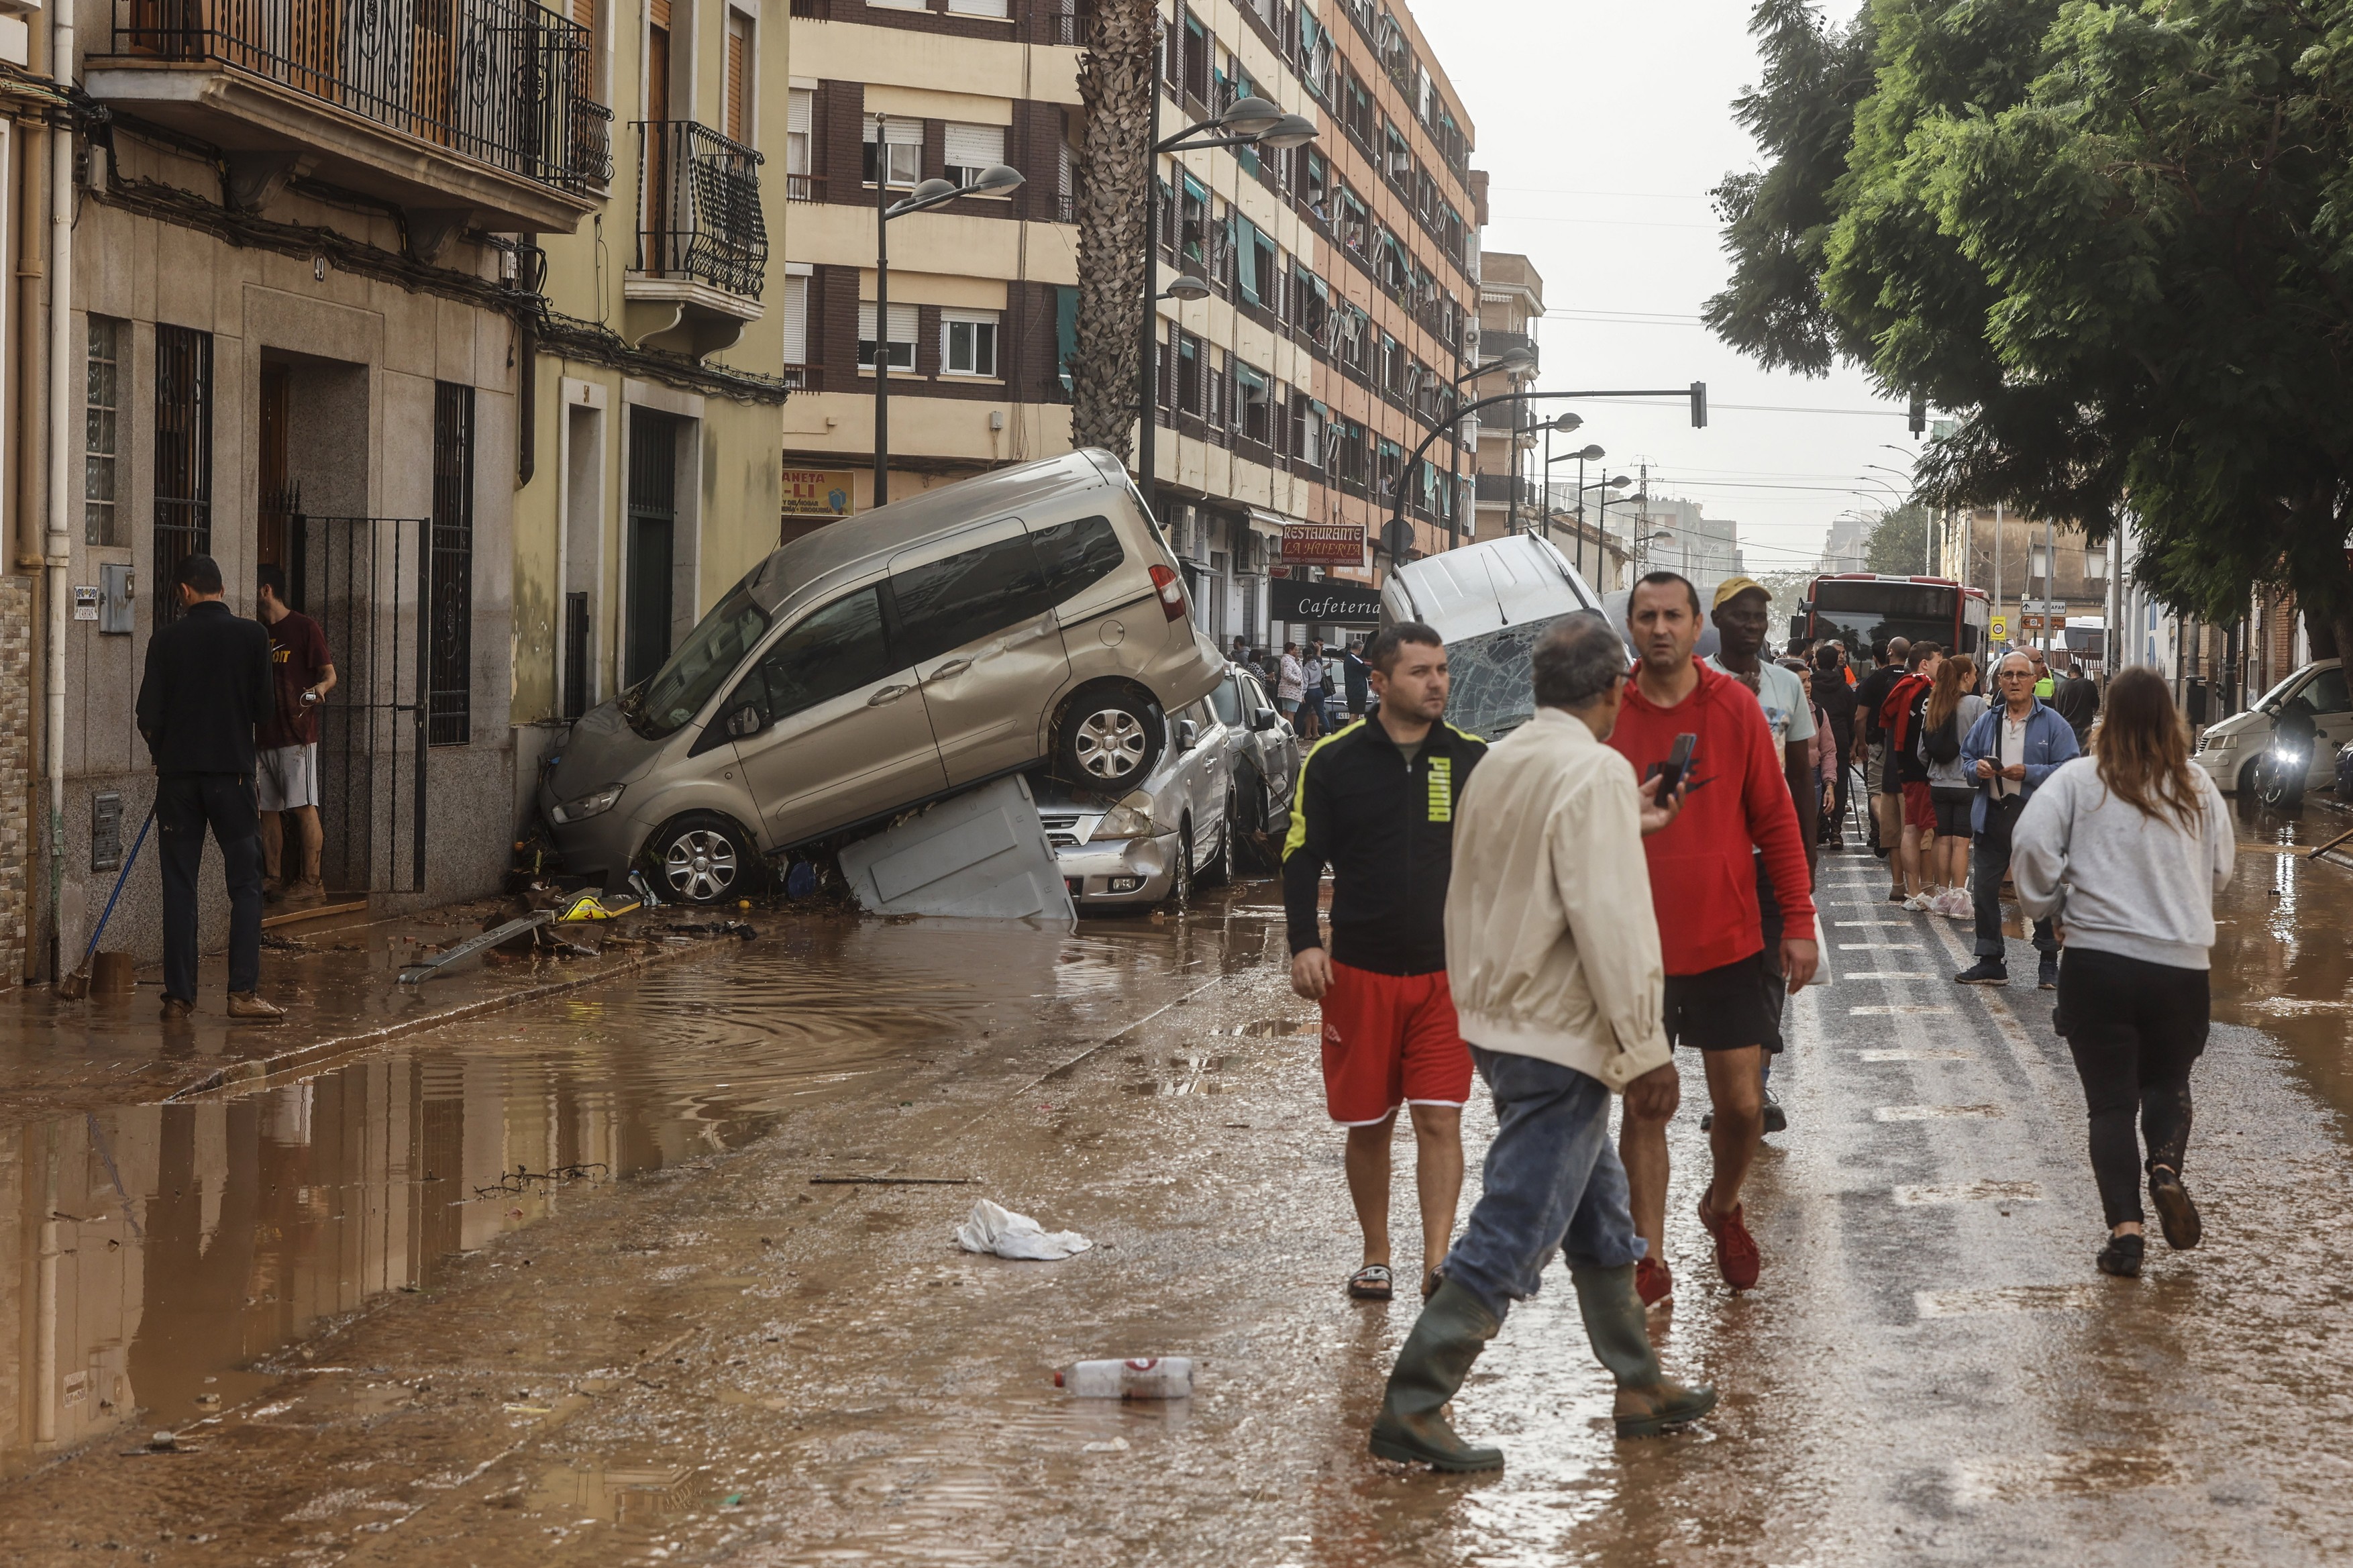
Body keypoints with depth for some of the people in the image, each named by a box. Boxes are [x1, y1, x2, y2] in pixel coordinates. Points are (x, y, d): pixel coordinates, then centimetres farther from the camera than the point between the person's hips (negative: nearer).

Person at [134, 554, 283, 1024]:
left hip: (177, 774, 1)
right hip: (232, 773, -1)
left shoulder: (167, 640, -1)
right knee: (246, 883, 4)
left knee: (179, 885, 7)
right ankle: (243, 990, -6)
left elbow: (149, 716, -1)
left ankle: (179, 995, 7)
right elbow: (265, 706, -1)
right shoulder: (251, 636, -3)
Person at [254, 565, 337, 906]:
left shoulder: (304, 627, -3)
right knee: (268, 808, 7)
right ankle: (273, 879, 12)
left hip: (297, 733, -7)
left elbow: (329, 674, -6)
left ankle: (312, 882, -8)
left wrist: (319, 689, -27)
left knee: (304, 807, -7)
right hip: (263, 734, 7)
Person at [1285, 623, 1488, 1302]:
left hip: (1447, 972, 1)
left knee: (1440, 1120, -8)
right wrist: (1304, 944, -12)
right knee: (1368, 1125, 8)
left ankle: (1437, 1261, -7)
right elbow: (1302, 858, -1)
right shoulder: (1334, 761, -2)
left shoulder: (1472, 758, 3)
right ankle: (1375, 1257, 23)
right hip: (1360, 972, -1)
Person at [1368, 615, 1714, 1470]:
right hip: (1558, 1037, -10)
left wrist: (1627, 828, 30)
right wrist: (1646, 1049, -17)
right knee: (1512, 1235, -4)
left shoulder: (1502, 761, 9)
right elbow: (1609, 921, -22)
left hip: (1499, 1020, 10)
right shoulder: (1597, 771, -18)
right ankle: (1412, 1407, -2)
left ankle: (1641, 1385, 31)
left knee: (1600, 1215, 20)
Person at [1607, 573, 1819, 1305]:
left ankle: (1724, 1206, 33)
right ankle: (1650, 1261, 15)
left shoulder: (1736, 707, -3)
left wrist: (1798, 922, -1)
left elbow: (1776, 821, 1)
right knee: (1643, 1105, 5)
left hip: (1726, 941, 0)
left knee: (1742, 1102, 3)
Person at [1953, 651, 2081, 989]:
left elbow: (2069, 770, -10)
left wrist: (2028, 773, -20)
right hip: (1992, 817, 4)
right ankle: (1990, 961, 16)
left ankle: (2049, 963, 14)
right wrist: (1976, 768, -5)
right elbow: (1966, 757, 18)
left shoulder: (2053, 724, -3)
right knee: (1985, 890, 6)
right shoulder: (1987, 721, 11)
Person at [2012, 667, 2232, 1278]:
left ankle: (2125, 1226, -5)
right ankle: (2166, 1166, -8)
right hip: (2182, 962, 2)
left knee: (2111, 1099, 6)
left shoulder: (2080, 779, -4)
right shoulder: (2198, 788, 5)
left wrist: (2046, 901, 2)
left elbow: (2031, 840, -15)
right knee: (2169, 1083, 21)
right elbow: (2222, 869, 14)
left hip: (2098, 960, -2)